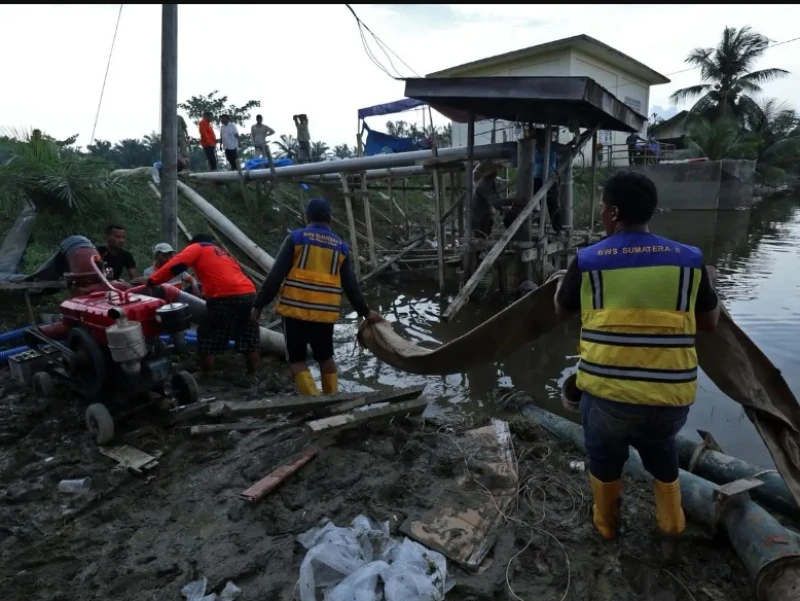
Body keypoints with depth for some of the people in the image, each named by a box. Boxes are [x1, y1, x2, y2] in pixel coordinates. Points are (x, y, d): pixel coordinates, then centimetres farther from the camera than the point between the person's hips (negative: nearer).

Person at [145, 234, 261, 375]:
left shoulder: (197, 248, 14)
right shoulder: (224, 253, 33)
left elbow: (175, 265, 1)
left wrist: (152, 281, 5)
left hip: (226, 297, -7)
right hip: (249, 294, 7)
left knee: (207, 336, 10)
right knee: (248, 339, 16)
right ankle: (252, 375, 22)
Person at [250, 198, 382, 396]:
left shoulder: (296, 238, 1)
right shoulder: (341, 246, 10)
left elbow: (275, 276, -5)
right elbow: (351, 286, 11)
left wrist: (259, 304, 2)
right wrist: (365, 312, 23)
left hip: (295, 309, -3)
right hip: (325, 313, 3)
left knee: (296, 360, 8)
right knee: (326, 357, 22)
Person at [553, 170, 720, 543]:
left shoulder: (588, 260, -7)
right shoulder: (689, 259, -1)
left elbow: (561, 310, 10)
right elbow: (709, 323, 12)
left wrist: (565, 277, 30)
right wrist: (710, 284, 30)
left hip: (607, 392, -2)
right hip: (671, 394, 2)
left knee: (604, 456, 27)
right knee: (661, 448, 34)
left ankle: (606, 522, 47)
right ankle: (670, 520, 47)